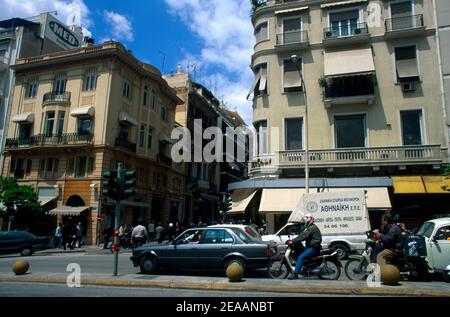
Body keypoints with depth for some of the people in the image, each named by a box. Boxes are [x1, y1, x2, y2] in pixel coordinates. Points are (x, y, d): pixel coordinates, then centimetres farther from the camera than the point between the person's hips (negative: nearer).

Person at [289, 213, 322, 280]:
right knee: (299, 254, 14)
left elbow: (303, 236, -24)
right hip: (310, 246, 11)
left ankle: (295, 274, -24)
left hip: (314, 247, -11)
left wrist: (293, 241, -25)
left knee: (300, 257, -21)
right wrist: (293, 241, 2)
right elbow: (301, 235, 15)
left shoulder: (312, 227, -15)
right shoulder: (308, 227, 19)